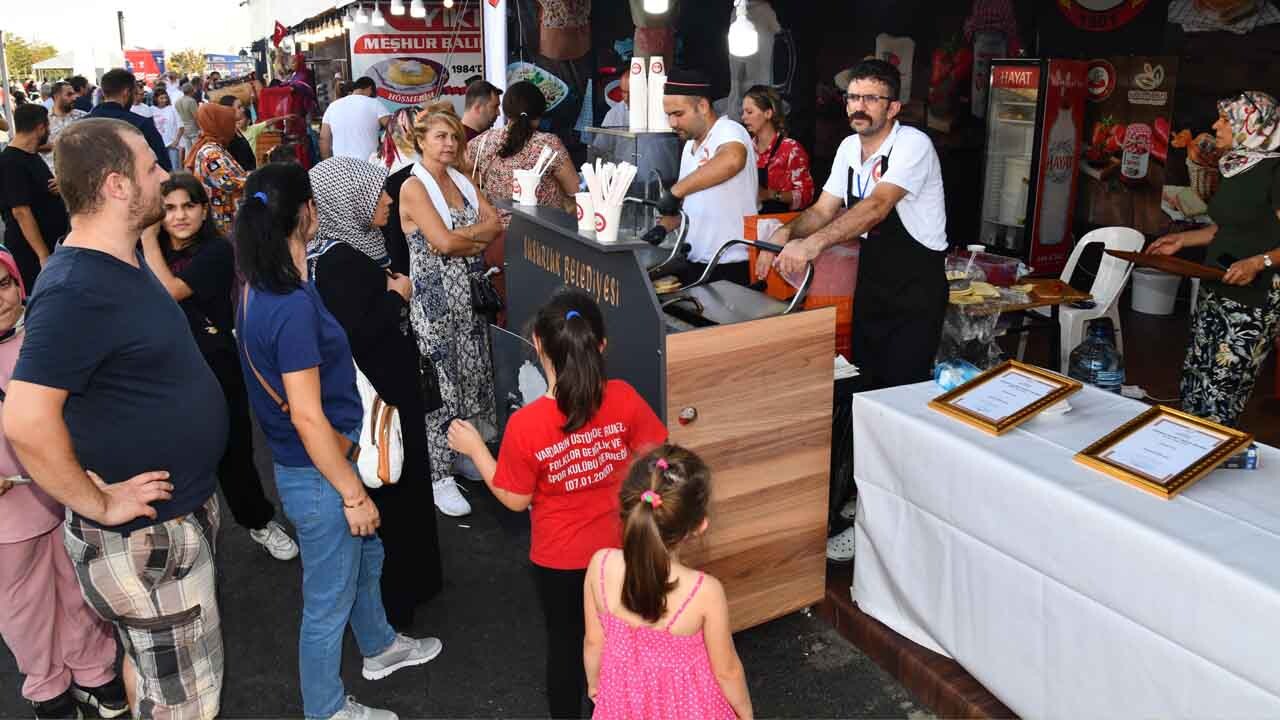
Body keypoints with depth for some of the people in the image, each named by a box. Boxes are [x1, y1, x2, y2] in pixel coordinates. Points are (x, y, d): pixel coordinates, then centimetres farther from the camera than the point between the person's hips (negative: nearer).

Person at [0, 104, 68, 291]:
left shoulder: (31, 155, 11)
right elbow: (21, 212, -24)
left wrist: (61, 186, -1)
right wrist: (44, 256, -27)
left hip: (53, 242, 9)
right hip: (31, 251, -9)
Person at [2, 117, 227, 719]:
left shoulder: (123, 262, 5)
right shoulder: (76, 291, -26)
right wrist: (100, 505, -22)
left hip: (184, 508, 9)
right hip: (144, 538, -9)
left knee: (153, 665, 27)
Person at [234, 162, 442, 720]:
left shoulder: (258, 288, 0)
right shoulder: (293, 305, -30)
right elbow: (308, 418, -27)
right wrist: (353, 493, -19)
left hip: (321, 459, 10)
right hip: (317, 474, -10)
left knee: (365, 555, 30)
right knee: (328, 600, 12)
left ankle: (379, 647, 55)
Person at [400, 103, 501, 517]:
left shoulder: (460, 180, 12)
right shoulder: (414, 188, -10)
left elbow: (495, 223, 3)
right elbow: (442, 242, -21)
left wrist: (461, 235, -13)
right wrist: (479, 240, -5)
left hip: (470, 295, 7)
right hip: (435, 300, -7)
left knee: (474, 376, 12)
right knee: (440, 386, -1)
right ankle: (439, 477, 9)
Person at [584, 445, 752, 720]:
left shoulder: (601, 566, -26)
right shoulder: (705, 591, -33)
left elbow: (594, 641, -9)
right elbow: (726, 670, -17)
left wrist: (594, 683, 12)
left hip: (626, 695, 3)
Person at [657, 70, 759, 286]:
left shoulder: (729, 131, -13)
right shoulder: (690, 146, 14)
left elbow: (732, 160, -38)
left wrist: (675, 191, -37)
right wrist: (663, 227, 3)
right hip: (693, 264, 8)